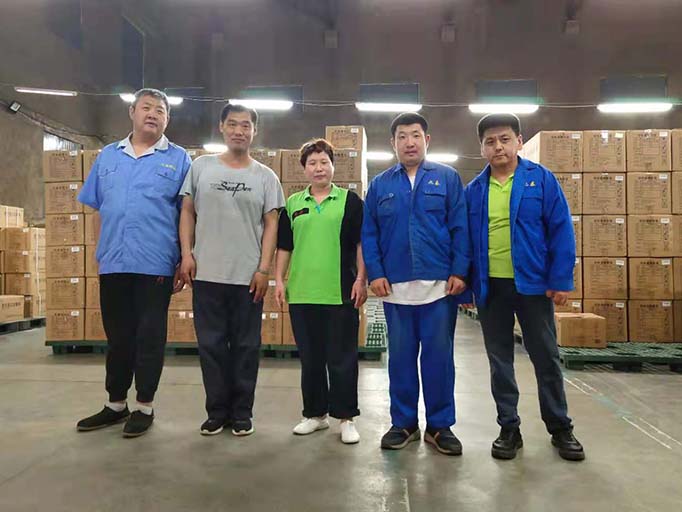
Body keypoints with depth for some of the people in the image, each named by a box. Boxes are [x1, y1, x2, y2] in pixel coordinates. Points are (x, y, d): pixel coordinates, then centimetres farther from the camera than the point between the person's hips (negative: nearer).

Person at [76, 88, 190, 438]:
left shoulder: (178, 159, 4)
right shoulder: (108, 156, 14)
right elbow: (93, 207, 17)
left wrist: (185, 263, -6)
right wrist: (94, 251, 9)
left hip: (155, 264, -4)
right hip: (112, 263, 4)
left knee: (150, 336, 3)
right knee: (117, 336, 13)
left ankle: (144, 407, 17)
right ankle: (115, 404, 27)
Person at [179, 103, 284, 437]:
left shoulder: (265, 177, 5)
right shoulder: (201, 167, 8)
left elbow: (271, 224, 2)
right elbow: (187, 212, 8)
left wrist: (264, 268, -6)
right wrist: (186, 254, -3)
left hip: (249, 276, -1)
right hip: (207, 273, 1)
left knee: (246, 346, 7)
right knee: (211, 344, 8)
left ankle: (242, 413, 21)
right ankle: (217, 411, 22)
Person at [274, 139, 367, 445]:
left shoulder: (350, 201, 5)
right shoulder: (293, 203, 12)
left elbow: (361, 243, 2)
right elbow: (284, 246, 14)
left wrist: (361, 279, -6)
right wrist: (279, 280, 6)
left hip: (341, 293, -3)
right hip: (301, 293, 3)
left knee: (342, 358, 3)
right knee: (310, 358, 12)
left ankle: (346, 417, 16)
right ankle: (315, 413, 26)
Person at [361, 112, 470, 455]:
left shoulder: (447, 178, 6)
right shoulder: (380, 184, 10)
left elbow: (460, 228, 0)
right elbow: (368, 233, 6)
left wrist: (459, 272, -8)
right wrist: (375, 273, -4)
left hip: (440, 284, -1)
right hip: (395, 286, 2)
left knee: (439, 356, 5)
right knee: (400, 356, 9)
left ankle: (440, 425, 19)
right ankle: (403, 423, 23)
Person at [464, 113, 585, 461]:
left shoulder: (541, 179, -2)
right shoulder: (474, 190, 6)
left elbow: (561, 231, -5)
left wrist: (561, 280, -10)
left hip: (533, 283, -2)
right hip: (489, 287, 3)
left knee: (546, 357, 9)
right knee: (499, 360, 10)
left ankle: (560, 427, 26)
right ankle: (509, 427, 24)